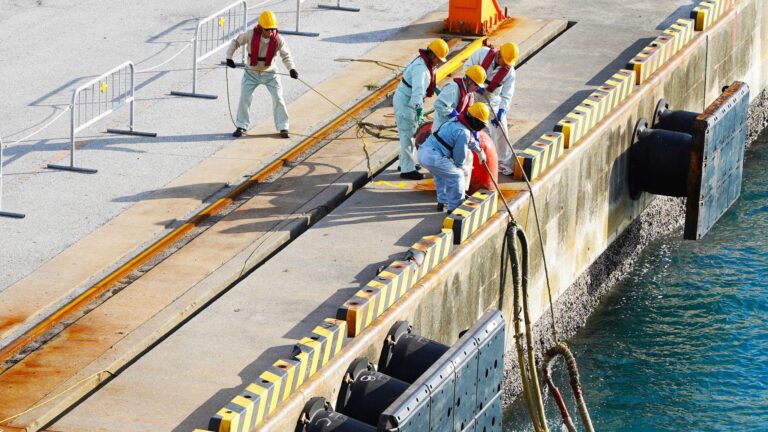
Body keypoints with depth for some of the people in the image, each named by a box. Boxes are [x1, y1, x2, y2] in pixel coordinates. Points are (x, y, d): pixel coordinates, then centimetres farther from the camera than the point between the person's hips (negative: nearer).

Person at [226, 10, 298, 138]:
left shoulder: (278, 39, -18)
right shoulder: (251, 35, -20)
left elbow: (286, 55, -14)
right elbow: (236, 42, -5)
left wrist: (291, 69, -30)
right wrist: (229, 57, -13)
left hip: (270, 73, 0)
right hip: (251, 72, 0)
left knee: (278, 98, -4)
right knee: (244, 98, 0)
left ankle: (283, 127, 8)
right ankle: (242, 126, 14)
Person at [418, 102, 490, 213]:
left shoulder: (456, 120, 16)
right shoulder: (463, 133, -15)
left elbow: (470, 138, 35)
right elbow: (460, 154, -6)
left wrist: (479, 151, 49)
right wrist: (459, 166, 15)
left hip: (423, 150, 10)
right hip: (433, 157, -10)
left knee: (440, 175, 32)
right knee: (457, 175, 2)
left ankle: (442, 202, 42)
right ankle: (454, 207, 10)